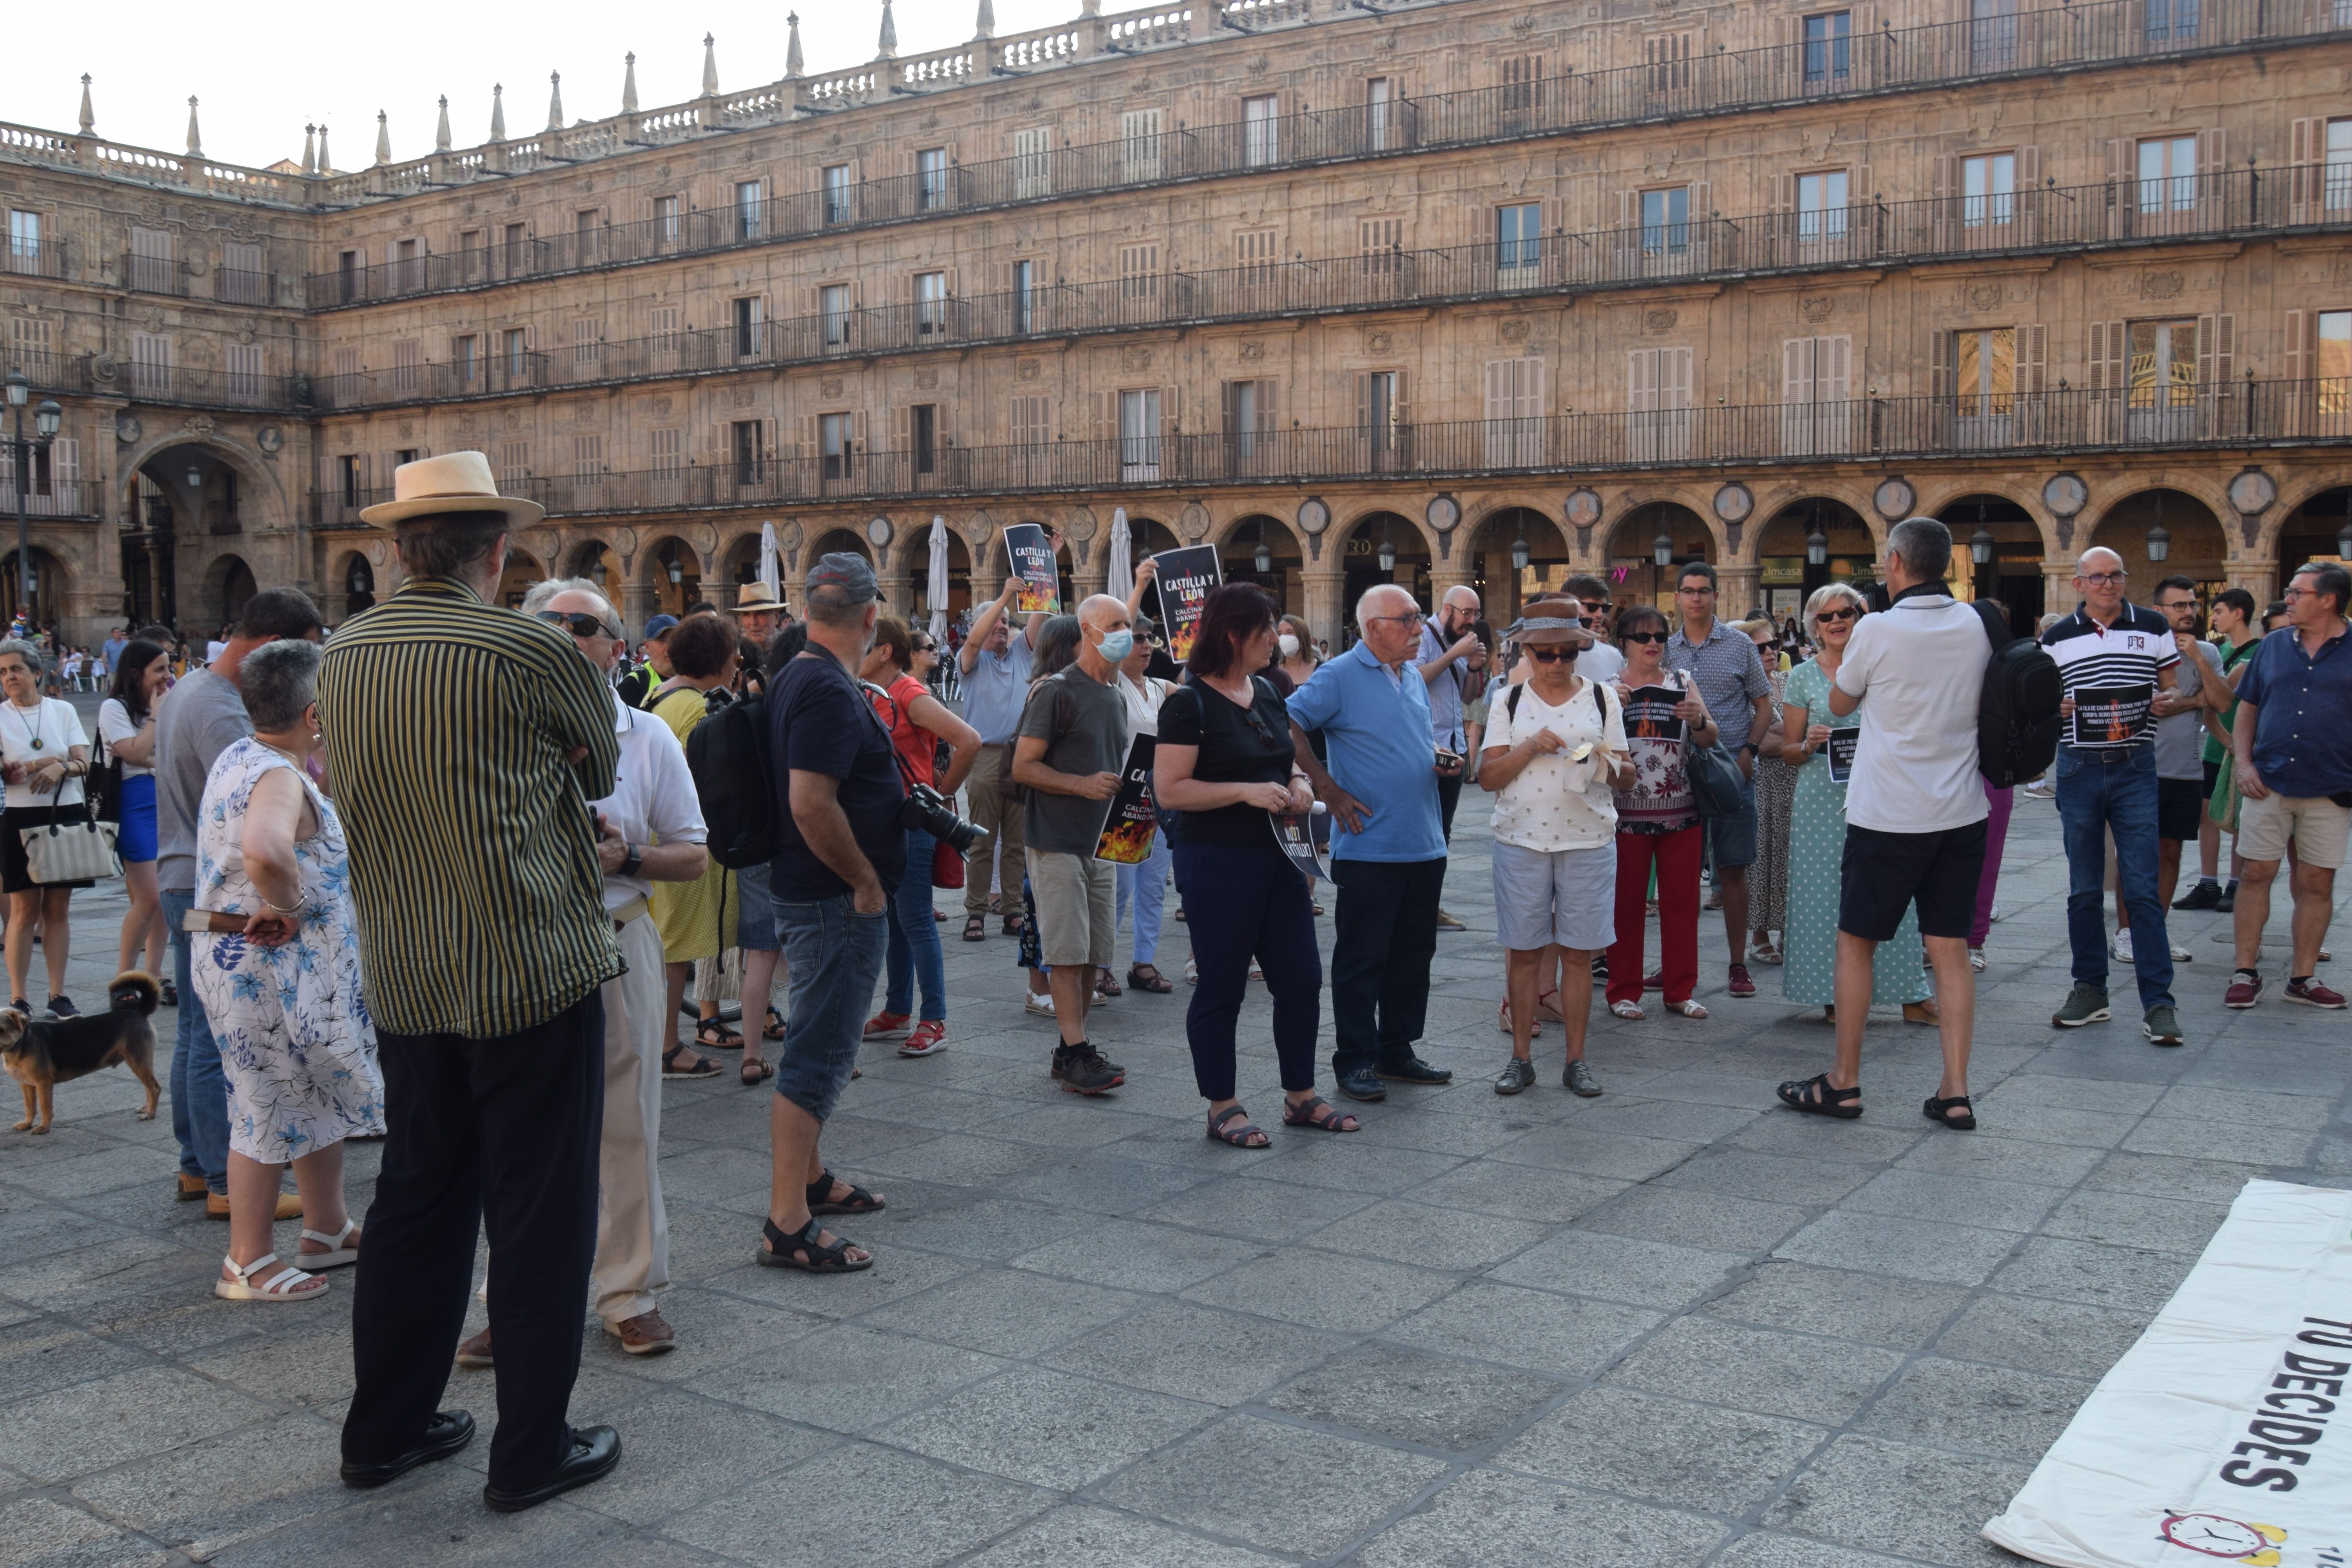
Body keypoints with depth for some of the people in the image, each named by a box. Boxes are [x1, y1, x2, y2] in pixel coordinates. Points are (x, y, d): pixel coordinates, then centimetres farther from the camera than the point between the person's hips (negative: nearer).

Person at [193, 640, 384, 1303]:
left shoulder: (242, 757, 8)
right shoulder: (279, 779, -24)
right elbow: (264, 851, -44)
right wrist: (287, 907, -26)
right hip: (270, 969, -10)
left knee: (321, 1096, 20)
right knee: (271, 1111, 1)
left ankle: (329, 1230, 33)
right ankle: (248, 1265, 14)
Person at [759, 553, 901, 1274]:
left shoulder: (793, 677, 11)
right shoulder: (830, 692, -21)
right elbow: (812, 804, -28)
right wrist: (867, 882, -18)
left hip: (816, 894, 11)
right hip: (838, 900, -11)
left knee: (819, 1047, 22)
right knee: (818, 1056, -6)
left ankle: (808, 1178, 36)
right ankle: (787, 1226, -2)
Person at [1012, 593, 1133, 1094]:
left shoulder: (1117, 698, 17)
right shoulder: (1056, 692, -7)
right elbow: (1023, 767, -11)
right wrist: (1083, 785, -21)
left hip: (1102, 842, 8)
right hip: (1057, 842, -7)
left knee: (1094, 954, 7)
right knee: (1068, 951, -8)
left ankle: (1070, 1052, 14)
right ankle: (1076, 1053, -5)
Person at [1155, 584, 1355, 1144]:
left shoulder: (1267, 692, 12)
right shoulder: (1190, 703, -11)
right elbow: (1170, 789, -17)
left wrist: (1297, 782, 2)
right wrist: (1246, 791, -23)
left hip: (1276, 859, 8)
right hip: (1217, 862, -8)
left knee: (1301, 978, 10)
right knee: (1221, 988, 3)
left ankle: (1300, 1096, 25)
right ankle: (1222, 1109, 16)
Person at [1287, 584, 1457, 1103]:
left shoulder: (1414, 678, 15)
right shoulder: (1339, 676, -8)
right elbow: (1288, 727, -13)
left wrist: (1439, 764, 4)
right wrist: (1328, 790, -14)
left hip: (1424, 845, 7)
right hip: (1369, 844, -7)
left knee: (1413, 953, 13)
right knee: (1361, 958, 0)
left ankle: (1397, 1051, 23)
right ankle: (1356, 1060, 8)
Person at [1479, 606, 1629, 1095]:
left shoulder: (1603, 702, 7)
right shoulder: (1509, 703, 6)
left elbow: (1628, 777, 7)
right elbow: (1487, 777, 0)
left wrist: (1607, 762, -15)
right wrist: (1530, 747, -15)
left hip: (1589, 840, 0)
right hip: (1521, 840, 0)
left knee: (1579, 952, 2)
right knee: (1524, 952, 3)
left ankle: (1576, 1060, 11)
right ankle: (1521, 1058, 13)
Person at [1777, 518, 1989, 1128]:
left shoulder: (1879, 629, -12)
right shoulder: (1976, 626, 3)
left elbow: (1841, 702, 3)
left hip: (1888, 816, -5)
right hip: (1961, 813, 5)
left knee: (1856, 942, 7)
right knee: (1951, 949, 7)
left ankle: (1843, 1083, 13)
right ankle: (1955, 1093, 6)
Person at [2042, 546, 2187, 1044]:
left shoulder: (2154, 627, 6)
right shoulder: (2057, 637, 7)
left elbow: (2175, 691, 11)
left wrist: (2165, 703, -11)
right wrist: (2052, 708, -11)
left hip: (2135, 768, -1)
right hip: (2079, 769, 1)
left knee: (2142, 888, -6)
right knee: (2084, 889, 7)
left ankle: (2158, 1002, -4)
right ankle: (2090, 991, 17)